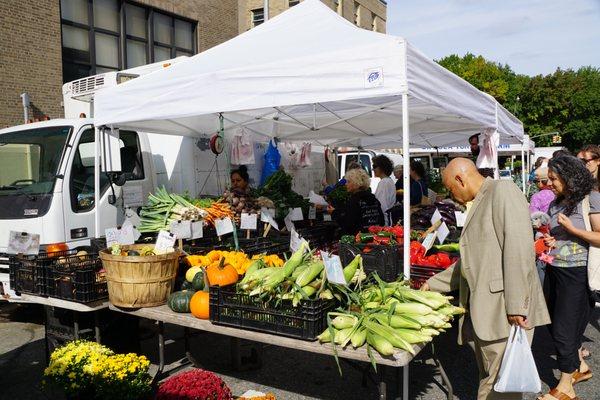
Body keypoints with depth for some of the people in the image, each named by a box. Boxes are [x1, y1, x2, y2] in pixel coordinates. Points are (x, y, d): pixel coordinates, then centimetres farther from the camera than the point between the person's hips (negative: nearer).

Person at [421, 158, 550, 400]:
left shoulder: (503, 191, -7)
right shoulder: (478, 205, 21)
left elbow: (518, 248, -18)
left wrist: (516, 306, -22)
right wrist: (433, 284, 27)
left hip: (505, 313, -9)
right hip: (480, 313, 9)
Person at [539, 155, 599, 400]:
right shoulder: (556, 203, 10)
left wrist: (572, 228, -19)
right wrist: (549, 242, 3)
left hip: (575, 274, -7)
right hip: (553, 270, 7)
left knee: (563, 328, -1)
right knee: (554, 324, 14)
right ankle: (580, 367, 36)